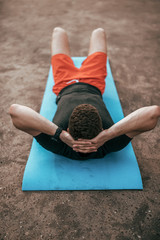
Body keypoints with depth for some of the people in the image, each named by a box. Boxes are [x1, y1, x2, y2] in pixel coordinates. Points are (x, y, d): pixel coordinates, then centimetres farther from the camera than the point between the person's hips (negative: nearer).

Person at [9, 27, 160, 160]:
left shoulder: (57, 144, -45)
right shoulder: (111, 144, -43)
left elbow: (15, 111, -56)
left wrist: (59, 134, -61)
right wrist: (110, 134, -61)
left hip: (65, 86, 1)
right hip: (93, 85, 0)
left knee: (58, 31, 22)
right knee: (98, 31, 22)